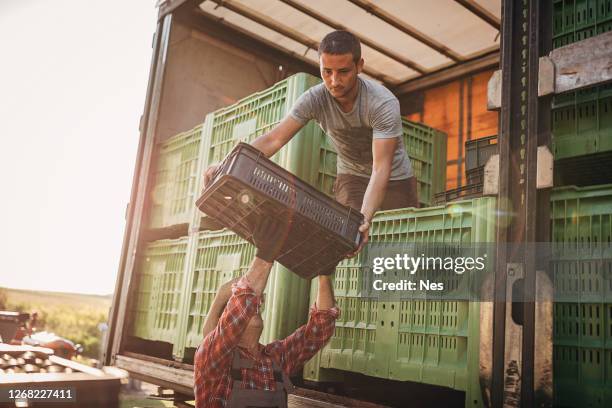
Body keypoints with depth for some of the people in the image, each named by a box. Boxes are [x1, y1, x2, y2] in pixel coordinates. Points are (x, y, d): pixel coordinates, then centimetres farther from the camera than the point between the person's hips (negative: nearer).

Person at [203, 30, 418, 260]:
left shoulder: (384, 103, -31)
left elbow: (381, 167, -37)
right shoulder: (315, 99, -22)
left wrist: (364, 219, -52)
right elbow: (275, 139, -26)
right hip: (351, 176, 2)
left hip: (394, 179, -1)